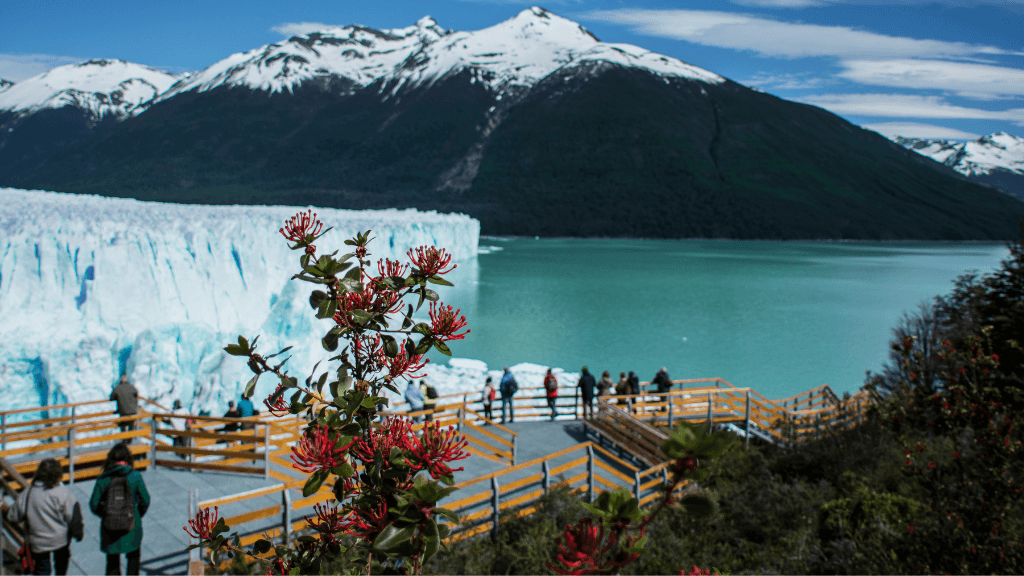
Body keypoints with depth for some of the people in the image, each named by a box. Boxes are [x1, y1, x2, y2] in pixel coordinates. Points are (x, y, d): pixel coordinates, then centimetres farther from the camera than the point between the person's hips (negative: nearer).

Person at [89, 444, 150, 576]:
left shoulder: (103, 479, -8)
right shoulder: (135, 476, -11)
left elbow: (94, 505, -6)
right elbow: (145, 501, -5)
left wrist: (106, 515, 13)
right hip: (131, 526, -1)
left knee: (112, 561, 19)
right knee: (133, 556, 23)